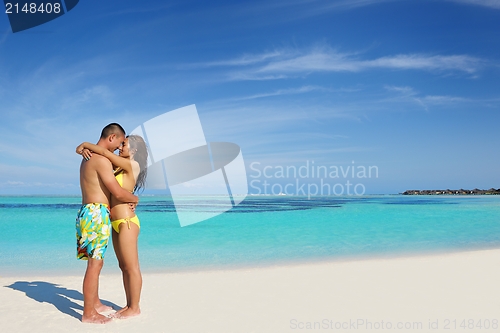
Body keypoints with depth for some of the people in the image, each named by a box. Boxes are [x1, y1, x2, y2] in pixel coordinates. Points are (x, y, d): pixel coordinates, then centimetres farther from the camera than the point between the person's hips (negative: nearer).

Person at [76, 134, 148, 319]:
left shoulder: (132, 165, -9)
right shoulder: (119, 167, 14)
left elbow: (103, 151, -14)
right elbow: (101, 155, 17)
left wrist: (84, 144, -1)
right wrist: (86, 149, -4)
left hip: (127, 223, -9)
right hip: (117, 224, 9)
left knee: (131, 267, 0)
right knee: (124, 267, 14)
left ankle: (135, 308, 10)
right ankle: (129, 304, 24)